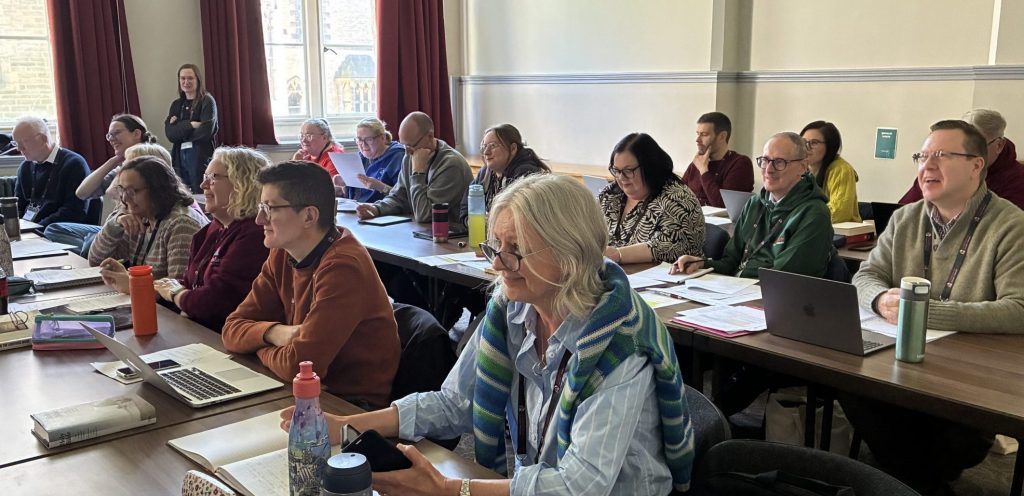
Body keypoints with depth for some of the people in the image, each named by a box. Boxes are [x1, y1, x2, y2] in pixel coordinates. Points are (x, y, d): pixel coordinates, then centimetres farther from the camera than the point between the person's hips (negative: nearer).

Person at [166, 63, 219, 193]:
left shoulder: (207, 101, -2)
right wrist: (190, 125, -12)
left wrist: (180, 129, -1)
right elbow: (169, 133, 2)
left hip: (201, 157, -5)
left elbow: (205, 131, -14)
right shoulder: (176, 105, 14)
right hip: (180, 156, 5)